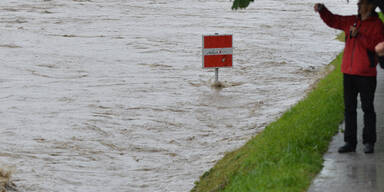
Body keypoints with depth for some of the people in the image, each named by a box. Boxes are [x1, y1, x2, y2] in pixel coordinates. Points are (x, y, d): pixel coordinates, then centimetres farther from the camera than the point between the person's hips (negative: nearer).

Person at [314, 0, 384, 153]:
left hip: (366, 74, -6)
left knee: (367, 109, 1)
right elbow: (332, 20, 18)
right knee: (349, 108, 7)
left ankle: (369, 142, 9)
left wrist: (359, 35, -21)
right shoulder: (351, 21, 12)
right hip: (348, 73, 6)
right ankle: (350, 142, 11)